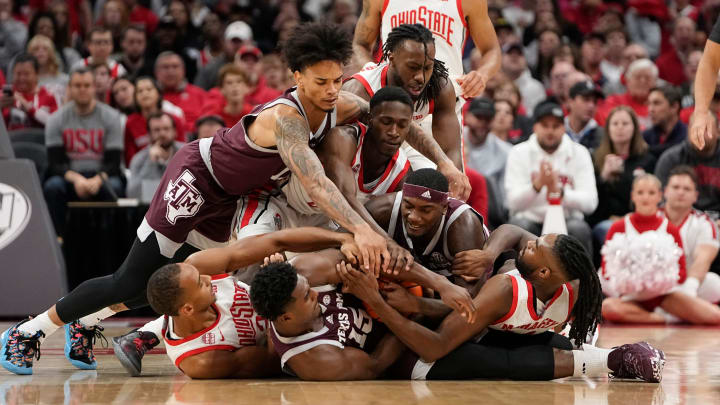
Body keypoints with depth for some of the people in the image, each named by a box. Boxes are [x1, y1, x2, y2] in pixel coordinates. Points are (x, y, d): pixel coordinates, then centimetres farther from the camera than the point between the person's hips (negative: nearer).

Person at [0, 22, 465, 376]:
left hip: (229, 196, 8)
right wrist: (360, 229, -62)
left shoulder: (341, 107, -15)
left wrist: (446, 163, -11)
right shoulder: (284, 117, -38)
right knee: (132, 280, -7)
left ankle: (85, 325, 32)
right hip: (196, 176, -8)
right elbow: (316, 183, -50)